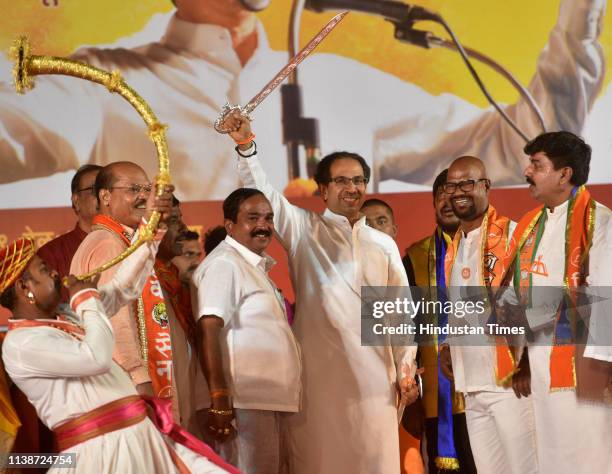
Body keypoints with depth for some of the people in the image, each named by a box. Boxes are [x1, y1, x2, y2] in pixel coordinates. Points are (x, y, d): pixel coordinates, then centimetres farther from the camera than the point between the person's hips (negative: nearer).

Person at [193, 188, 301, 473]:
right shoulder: (224, 264, -10)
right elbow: (208, 332, -19)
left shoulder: (257, 266, 20)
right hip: (246, 403, -10)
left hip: (271, 399, 10)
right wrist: (219, 401, -24)